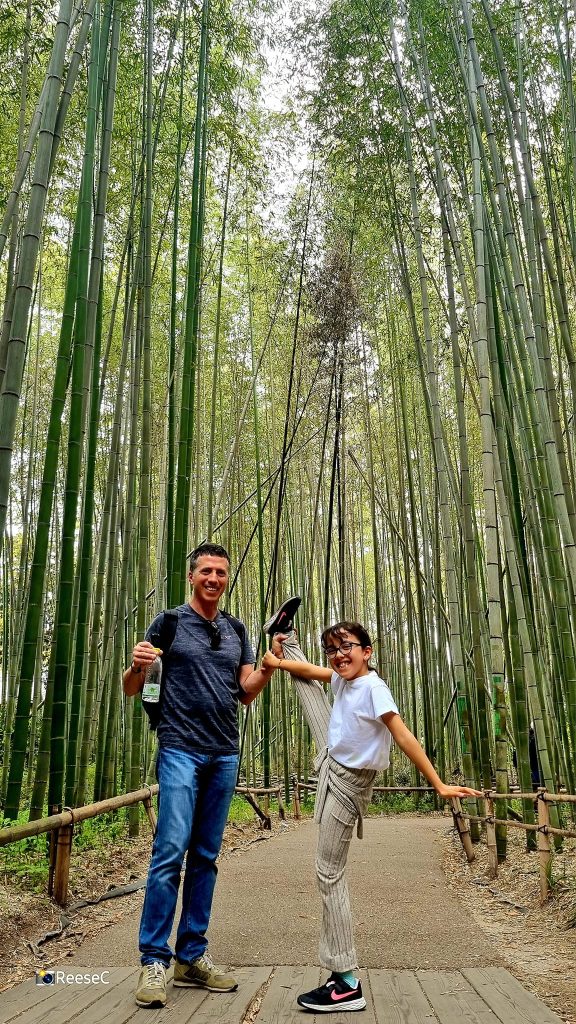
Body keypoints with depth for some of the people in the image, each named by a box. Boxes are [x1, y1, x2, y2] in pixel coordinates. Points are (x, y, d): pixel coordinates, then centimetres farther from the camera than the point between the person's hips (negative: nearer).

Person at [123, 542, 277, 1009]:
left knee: (206, 856, 9)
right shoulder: (169, 622, 1)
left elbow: (246, 692, 11)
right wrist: (137, 666, -21)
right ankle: (154, 960, 3)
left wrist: (269, 666, -8)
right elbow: (132, 688, 2)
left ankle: (193, 956, 19)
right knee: (171, 851, -9)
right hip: (181, 750, -4)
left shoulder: (237, 630, 12)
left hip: (225, 755, 4)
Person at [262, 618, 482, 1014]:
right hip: (330, 762, 8)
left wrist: (439, 784, -37)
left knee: (329, 874, -6)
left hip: (346, 784, -8)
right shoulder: (343, 679, -7)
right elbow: (309, 672, 10)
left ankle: (346, 984, 1)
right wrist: (278, 660, -2)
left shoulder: (373, 688, -29)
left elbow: (404, 736, -34)